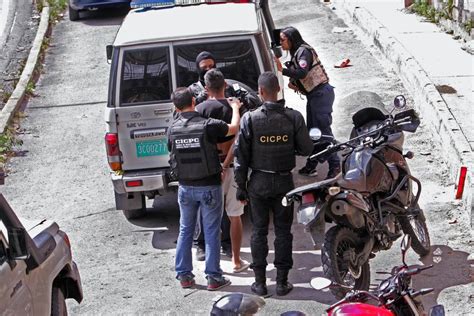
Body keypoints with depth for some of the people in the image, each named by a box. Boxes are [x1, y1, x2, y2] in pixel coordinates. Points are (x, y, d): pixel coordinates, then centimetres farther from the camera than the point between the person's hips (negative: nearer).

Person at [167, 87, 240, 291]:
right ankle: (213, 277, 10)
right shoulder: (208, 125, -16)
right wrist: (235, 107, 17)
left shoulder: (172, 129, -4)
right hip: (209, 186, -3)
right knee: (211, 232, 5)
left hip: (185, 187, 4)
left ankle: (184, 275, 20)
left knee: (185, 230, 15)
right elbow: (233, 128, -1)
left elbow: (173, 155, 7)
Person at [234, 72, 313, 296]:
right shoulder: (294, 117, -9)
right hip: (284, 181, 1)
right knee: (283, 231, 9)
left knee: (258, 231, 9)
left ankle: (260, 282, 13)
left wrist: (241, 187, 2)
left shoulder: (250, 119, -10)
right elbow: (306, 149, -3)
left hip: (258, 182, 0)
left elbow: (241, 156, -7)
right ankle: (282, 282, 13)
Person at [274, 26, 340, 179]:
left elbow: (302, 73, -29)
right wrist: (293, 83, 1)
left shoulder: (303, 51, -15)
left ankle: (335, 165, -6)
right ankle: (311, 166, 22)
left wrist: (282, 70, -28)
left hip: (321, 94, -10)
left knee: (324, 130, -10)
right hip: (314, 95, 10)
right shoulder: (296, 52, 15)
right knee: (311, 131, 14)